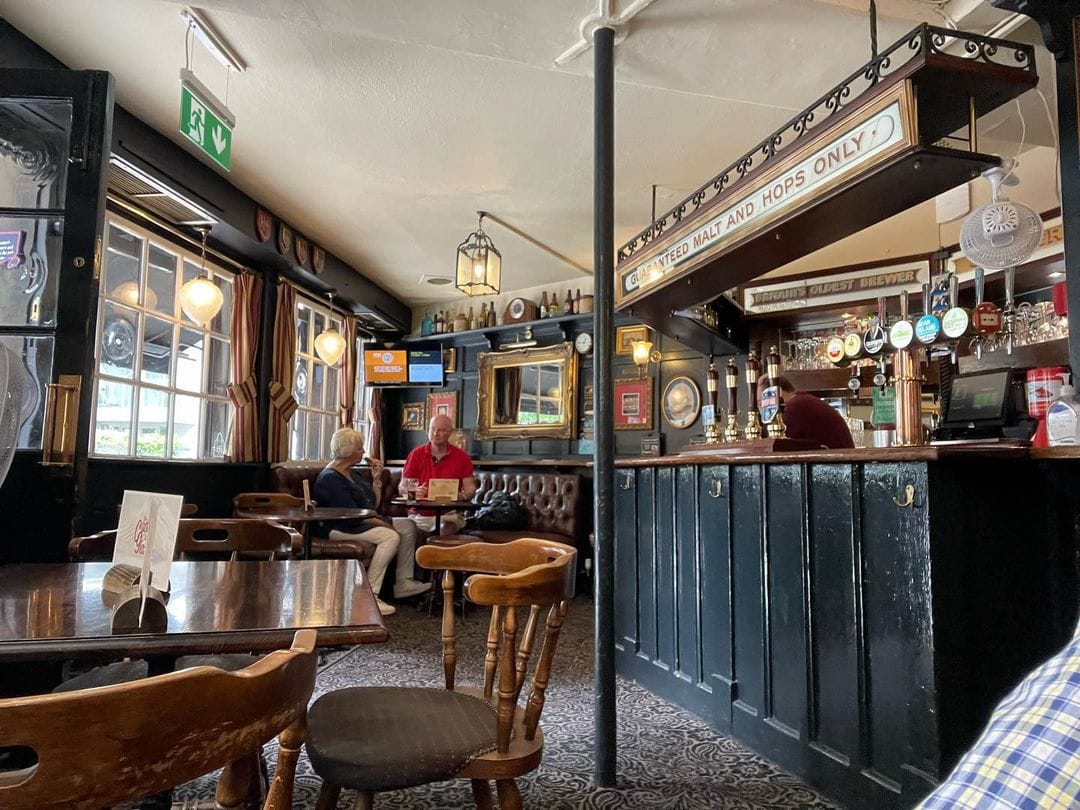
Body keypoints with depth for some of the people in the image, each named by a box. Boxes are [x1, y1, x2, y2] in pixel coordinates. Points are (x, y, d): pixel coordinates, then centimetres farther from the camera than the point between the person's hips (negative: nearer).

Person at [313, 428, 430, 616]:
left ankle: (403, 583, -3)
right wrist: (382, 523, -17)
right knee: (390, 536, -29)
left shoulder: (351, 473, 15)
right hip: (339, 529, -10)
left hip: (363, 522, 10)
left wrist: (376, 478, 8)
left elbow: (371, 503, 20)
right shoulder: (330, 478, -15)